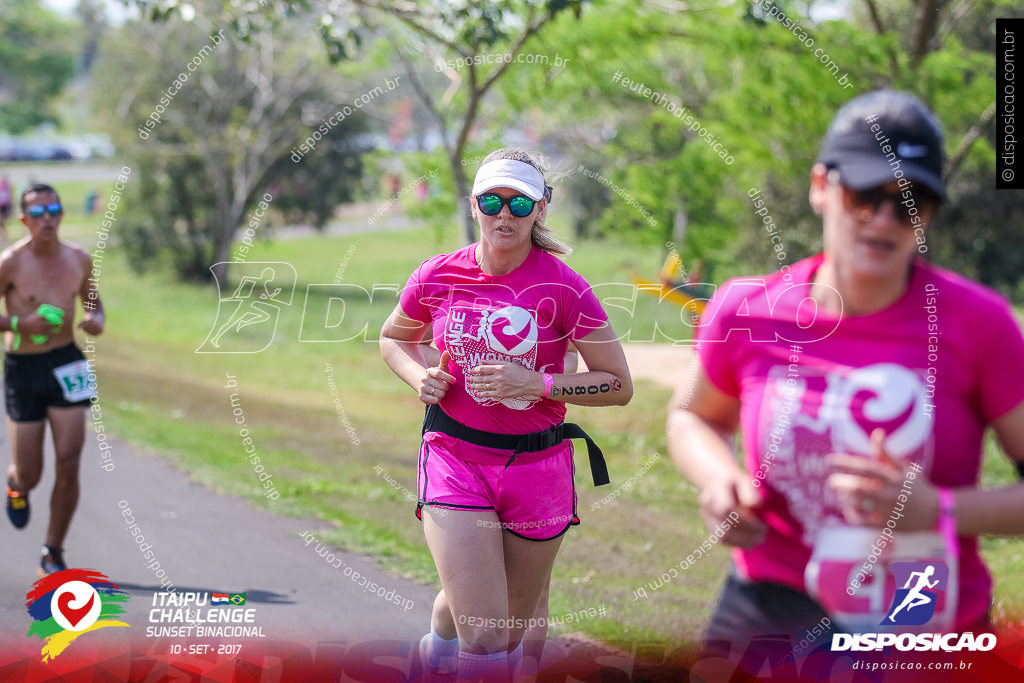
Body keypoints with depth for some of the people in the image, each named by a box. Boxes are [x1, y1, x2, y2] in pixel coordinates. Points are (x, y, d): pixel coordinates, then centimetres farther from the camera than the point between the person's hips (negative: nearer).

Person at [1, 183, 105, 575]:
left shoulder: (78, 260, 2)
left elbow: (92, 301, 19)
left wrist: (96, 321, -3)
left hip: (66, 364, 2)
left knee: (69, 465, -8)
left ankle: (53, 555, 6)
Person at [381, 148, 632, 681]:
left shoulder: (563, 286, -8)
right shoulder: (438, 277, -2)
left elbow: (619, 385, -4)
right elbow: (393, 338, 19)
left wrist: (536, 384, -16)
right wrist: (421, 377, -2)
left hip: (538, 464, 1)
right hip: (454, 457, 0)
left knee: (516, 624, 14)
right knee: (483, 635, -15)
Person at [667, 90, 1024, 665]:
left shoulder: (977, 324, -12)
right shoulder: (748, 313, -5)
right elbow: (693, 416, 15)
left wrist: (937, 510, -23)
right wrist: (719, 478, -5)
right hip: (770, 614, 2)